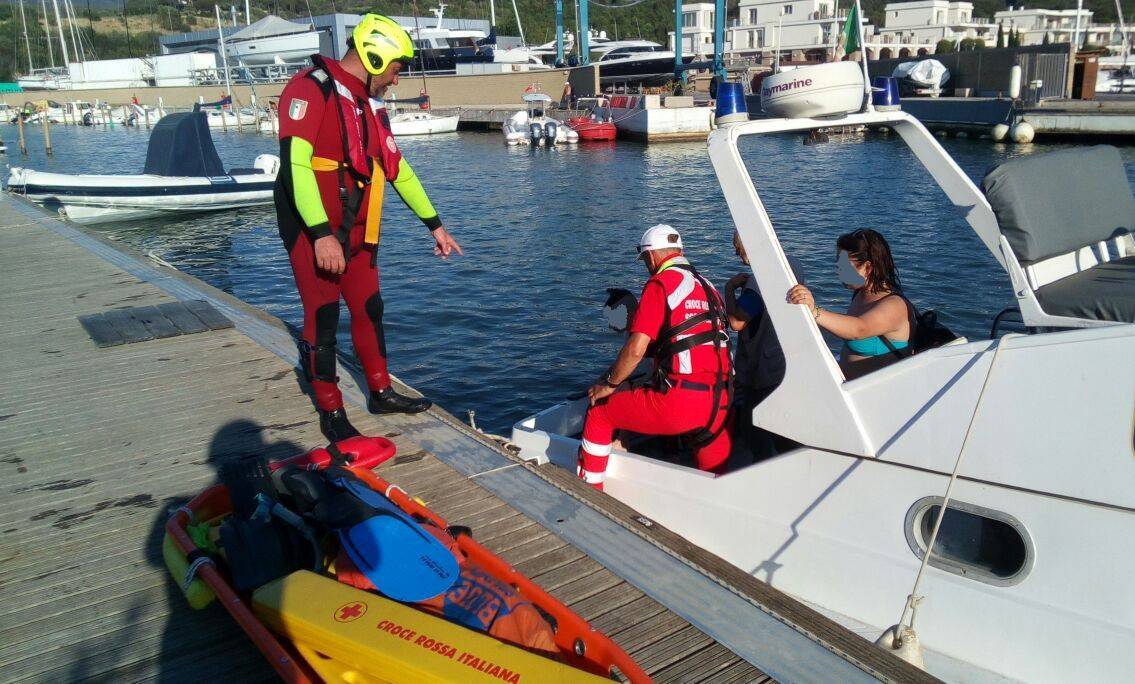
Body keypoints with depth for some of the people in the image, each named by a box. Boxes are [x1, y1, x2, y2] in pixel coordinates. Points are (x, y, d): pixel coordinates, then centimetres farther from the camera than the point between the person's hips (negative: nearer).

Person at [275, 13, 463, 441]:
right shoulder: (310, 90, -13)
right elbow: (294, 164, -23)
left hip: (356, 232, 8)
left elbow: (398, 169, 18)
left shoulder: (369, 104, 13)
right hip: (312, 232, -8)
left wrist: (435, 225, 18)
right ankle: (331, 414, 11)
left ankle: (381, 393, 28)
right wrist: (321, 234, -29)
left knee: (369, 309, 13)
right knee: (323, 319, -1)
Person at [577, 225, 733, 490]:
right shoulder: (708, 287, 19)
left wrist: (609, 384, 5)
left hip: (679, 399, -7)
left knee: (598, 413, 13)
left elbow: (636, 350, -11)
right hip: (721, 403, 7)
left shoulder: (660, 283, -3)